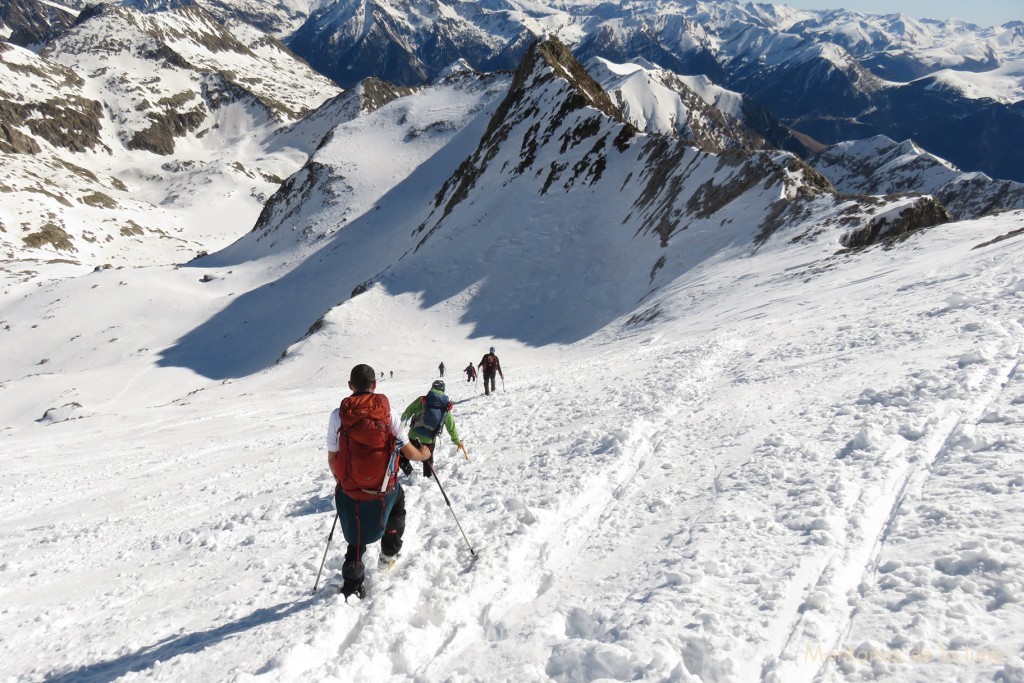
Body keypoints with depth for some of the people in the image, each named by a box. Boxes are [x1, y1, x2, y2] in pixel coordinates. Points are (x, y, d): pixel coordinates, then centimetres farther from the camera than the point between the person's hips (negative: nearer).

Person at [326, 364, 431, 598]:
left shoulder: (338, 415, -8)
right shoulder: (387, 412, -10)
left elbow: (332, 459, -1)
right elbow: (409, 453, -5)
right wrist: (424, 454, 18)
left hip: (350, 493, 1)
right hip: (384, 490, -1)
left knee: (357, 539, 23)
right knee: (398, 498, 34)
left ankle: (352, 586, 23)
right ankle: (389, 551, 38)